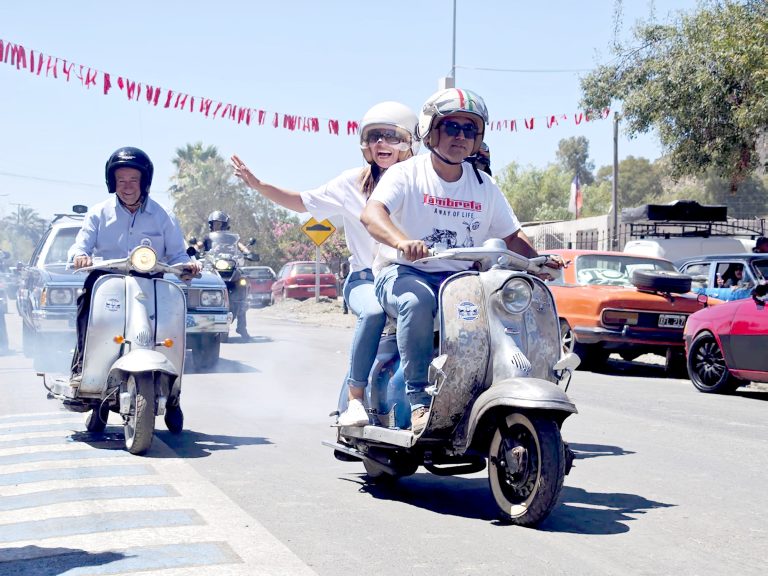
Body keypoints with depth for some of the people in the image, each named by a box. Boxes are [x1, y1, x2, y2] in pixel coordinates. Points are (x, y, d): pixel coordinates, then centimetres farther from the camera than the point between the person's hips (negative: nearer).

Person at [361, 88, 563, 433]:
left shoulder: (484, 187, 12)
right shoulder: (407, 174, -4)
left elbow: (511, 236, 15)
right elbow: (371, 213, -21)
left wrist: (538, 261, -7)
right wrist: (402, 241, -43)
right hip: (404, 273, -4)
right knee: (416, 300, -38)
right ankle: (420, 400, -31)